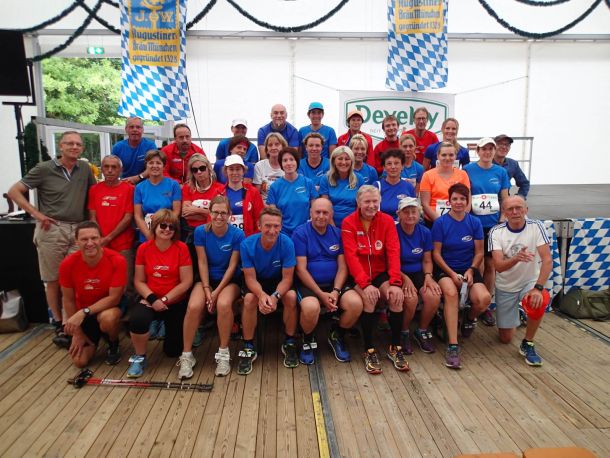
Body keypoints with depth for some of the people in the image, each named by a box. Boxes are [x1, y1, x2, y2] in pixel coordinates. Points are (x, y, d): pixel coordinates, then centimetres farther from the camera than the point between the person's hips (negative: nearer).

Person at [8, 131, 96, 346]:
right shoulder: (44, 169, 0)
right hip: (51, 230, -3)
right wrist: (36, 213, -7)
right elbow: (14, 191, 2)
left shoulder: (85, 169, 9)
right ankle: (59, 325, 16)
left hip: (78, 231, 3)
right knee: (53, 280, 5)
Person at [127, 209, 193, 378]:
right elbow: (139, 281, -2)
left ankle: (167, 325, 41)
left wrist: (164, 300, -16)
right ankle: (139, 357, -6)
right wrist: (152, 299, -18)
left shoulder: (181, 248, -11)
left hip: (176, 302, 0)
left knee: (173, 351, 6)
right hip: (150, 299, 1)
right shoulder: (144, 248, -5)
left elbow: (186, 281, -12)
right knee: (137, 319, -35)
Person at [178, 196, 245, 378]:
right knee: (194, 306, -28)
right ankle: (186, 355, -9)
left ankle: (223, 354, -14)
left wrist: (216, 292, -15)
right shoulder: (201, 232, -5)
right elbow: (202, 263, -4)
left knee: (223, 304, -33)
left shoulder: (237, 234, -10)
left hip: (230, 279, -1)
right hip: (207, 278, 2)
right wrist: (206, 290, -13)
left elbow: (232, 266, -10)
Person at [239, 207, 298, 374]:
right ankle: (248, 348, -11)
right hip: (257, 282, 0)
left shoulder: (287, 243, -24)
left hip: (279, 281, 0)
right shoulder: (247, 244, -22)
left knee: (291, 296, -29)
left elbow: (287, 277, -20)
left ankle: (289, 343, -6)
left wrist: (275, 296, -40)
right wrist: (262, 294, -40)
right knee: (249, 299, -30)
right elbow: (250, 277, -18)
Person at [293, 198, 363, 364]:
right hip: (308, 284, -4)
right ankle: (307, 341, 0)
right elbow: (301, 269, -10)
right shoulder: (300, 233, -4)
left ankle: (337, 337, 9)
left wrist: (336, 291, -12)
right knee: (311, 307, -35)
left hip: (334, 283, 4)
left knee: (356, 303, -23)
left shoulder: (337, 233, 9)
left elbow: (342, 267, 4)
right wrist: (321, 294, -16)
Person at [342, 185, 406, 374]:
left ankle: (395, 348, -7)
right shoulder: (348, 223, -6)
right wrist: (365, 284, -26)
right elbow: (351, 256, -15)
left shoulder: (387, 221, 2)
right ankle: (369, 351, -16)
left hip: (381, 273, 3)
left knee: (397, 295, -25)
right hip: (358, 276, -2)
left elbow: (394, 252, -7)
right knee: (370, 297, -31)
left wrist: (395, 282, -20)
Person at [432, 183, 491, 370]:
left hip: (469, 269, 3)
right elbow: (436, 253, -4)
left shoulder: (475, 223, 5)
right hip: (445, 270, -2)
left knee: (484, 298, -26)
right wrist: (452, 274, -15)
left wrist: (470, 271, -11)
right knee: (451, 293, -36)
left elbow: (479, 252, 6)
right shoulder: (440, 223, -3)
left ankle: (470, 319, 12)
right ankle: (452, 346, -33)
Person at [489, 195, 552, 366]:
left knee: (538, 302, -37)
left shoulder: (536, 227, -14)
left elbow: (547, 260, -21)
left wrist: (538, 288, -34)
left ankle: (527, 344, -11)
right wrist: (516, 258, -45)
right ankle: (515, 318, 42)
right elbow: (499, 266, -24)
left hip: (530, 281, -1)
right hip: (505, 287, 1)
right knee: (505, 339, 6)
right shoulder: (496, 232, -14)